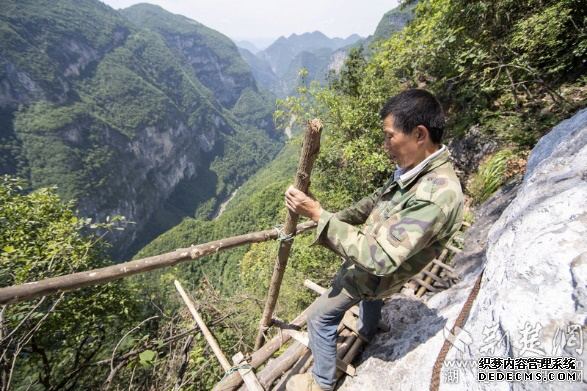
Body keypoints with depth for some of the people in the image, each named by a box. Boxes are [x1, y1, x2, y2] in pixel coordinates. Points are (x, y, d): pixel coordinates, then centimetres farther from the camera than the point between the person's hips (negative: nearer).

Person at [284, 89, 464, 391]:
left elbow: (378, 258, -41)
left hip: (373, 269, -9)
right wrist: (340, 218, 5)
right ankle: (367, 332, 71)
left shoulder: (436, 195, -40)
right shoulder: (415, 168, -11)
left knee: (319, 317, 8)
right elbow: (378, 198, 6)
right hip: (371, 258, 9)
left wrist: (319, 215, -40)